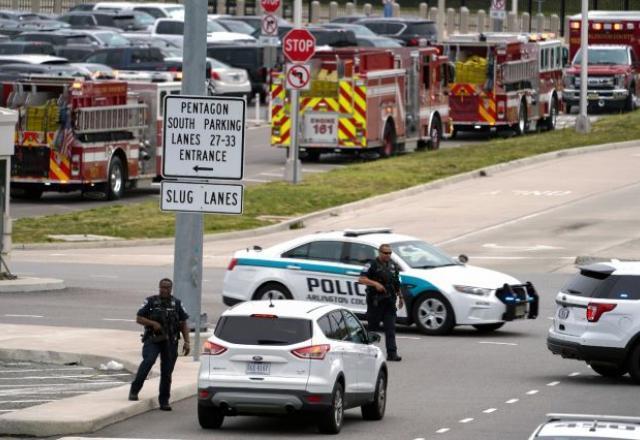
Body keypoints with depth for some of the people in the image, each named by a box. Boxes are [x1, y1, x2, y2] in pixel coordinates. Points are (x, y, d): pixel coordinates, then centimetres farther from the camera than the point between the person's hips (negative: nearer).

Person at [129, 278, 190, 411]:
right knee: (148, 361, -27)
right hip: (152, 340, -2)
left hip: (170, 342, 2)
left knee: (167, 372, 1)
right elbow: (139, 319, 4)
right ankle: (134, 391, -20)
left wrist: (186, 342, 2)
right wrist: (153, 323, -12)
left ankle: (164, 401, 9)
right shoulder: (150, 302, 5)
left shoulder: (177, 304, 11)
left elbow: (184, 325, 12)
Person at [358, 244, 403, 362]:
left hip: (389, 302, 4)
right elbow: (361, 279, -15)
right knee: (373, 327, 4)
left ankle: (392, 353, -10)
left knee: (390, 328, -5)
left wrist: (400, 297, 24)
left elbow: (397, 283, 25)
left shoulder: (393, 266, 14)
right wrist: (375, 283, -26)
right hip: (375, 302, -4)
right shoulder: (372, 265, -5)